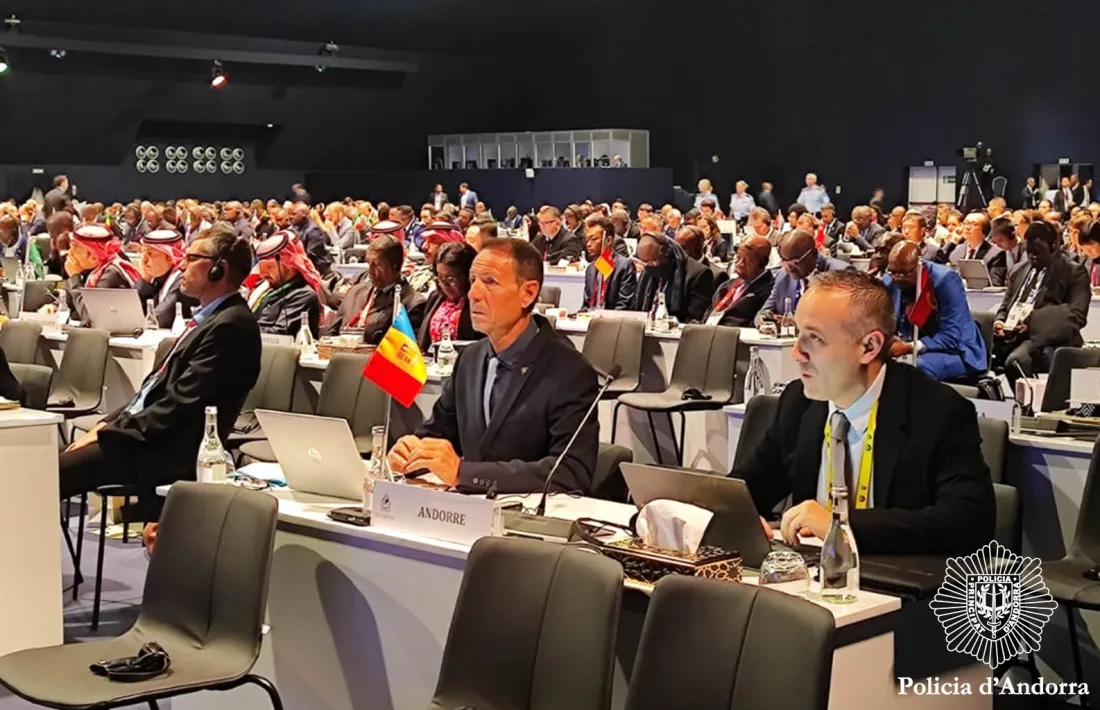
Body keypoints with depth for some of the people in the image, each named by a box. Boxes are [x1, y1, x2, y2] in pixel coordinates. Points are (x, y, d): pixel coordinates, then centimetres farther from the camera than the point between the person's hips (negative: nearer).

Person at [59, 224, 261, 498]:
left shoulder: (230, 326, -17)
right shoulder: (211, 318, 16)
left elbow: (180, 405, -20)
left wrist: (107, 432, -14)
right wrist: (109, 423, 7)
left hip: (168, 451, -10)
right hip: (147, 435, 10)